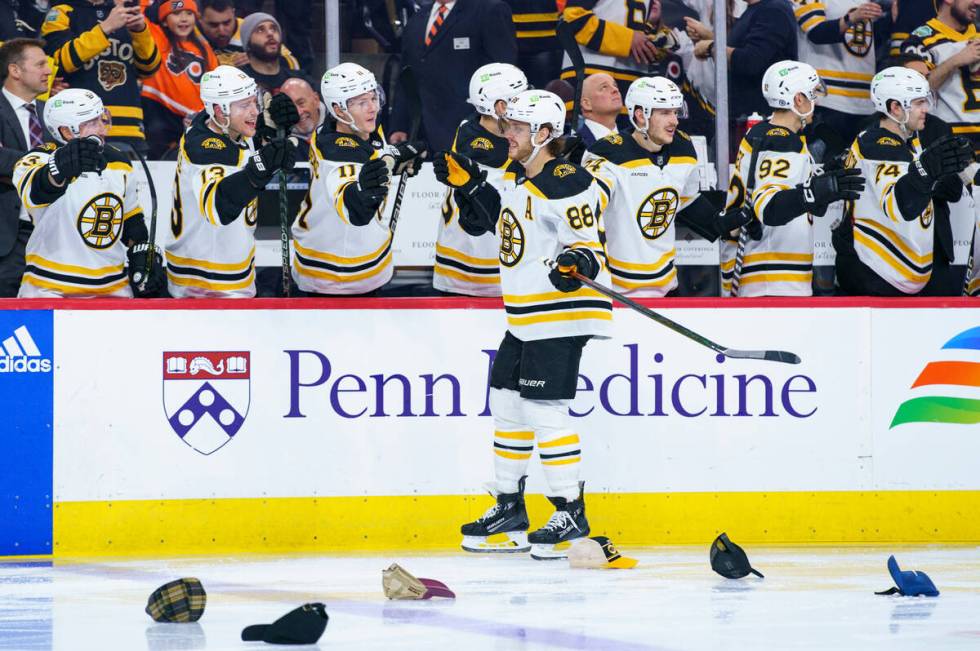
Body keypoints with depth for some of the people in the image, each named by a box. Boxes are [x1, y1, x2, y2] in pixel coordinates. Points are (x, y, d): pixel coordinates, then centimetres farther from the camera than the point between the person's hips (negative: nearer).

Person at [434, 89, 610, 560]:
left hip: (561, 315, -11)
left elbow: (589, 243, -17)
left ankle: (571, 513, -6)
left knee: (543, 409, -12)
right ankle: (510, 507, 25)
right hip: (526, 321, 11)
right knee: (506, 403, 14)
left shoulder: (565, 183, -16)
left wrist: (579, 264, -37)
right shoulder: (523, 182, 14)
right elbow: (499, 219, 29)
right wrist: (470, 185, 21)